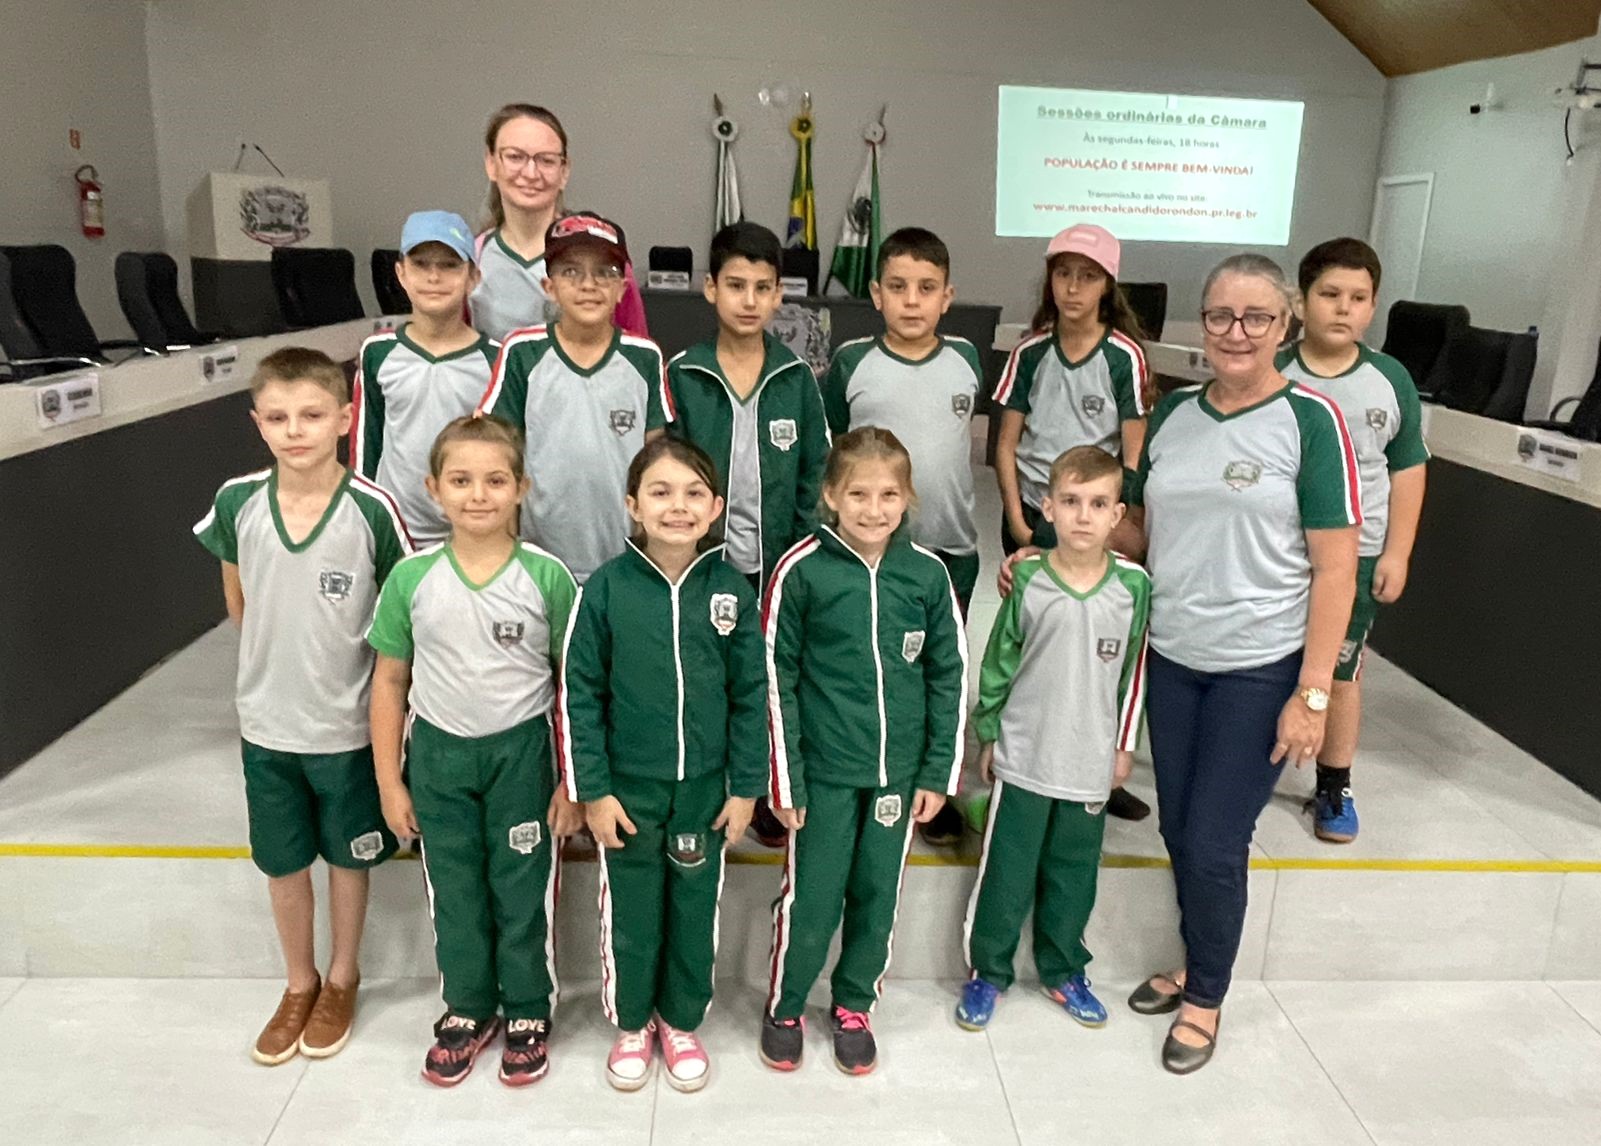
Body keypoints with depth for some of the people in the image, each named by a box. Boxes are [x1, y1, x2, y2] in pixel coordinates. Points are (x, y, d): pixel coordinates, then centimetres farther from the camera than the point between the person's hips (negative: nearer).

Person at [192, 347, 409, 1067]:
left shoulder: (372, 510, -17)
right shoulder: (237, 503, -9)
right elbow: (237, 598, 9)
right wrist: (275, 661, 9)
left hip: (347, 725, -3)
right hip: (266, 722, 3)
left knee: (347, 857, 16)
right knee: (281, 863, 18)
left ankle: (342, 980, 39)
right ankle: (299, 985, 40)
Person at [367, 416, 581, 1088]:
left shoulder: (547, 577, -12)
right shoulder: (411, 578, -8)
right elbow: (390, 681, 1)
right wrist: (389, 781, 2)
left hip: (521, 754, -2)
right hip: (438, 755, 2)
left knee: (522, 888, 11)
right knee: (453, 890, 17)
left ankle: (528, 1012, 33)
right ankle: (467, 1008, 38)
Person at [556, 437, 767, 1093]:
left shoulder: (732, 591, -6)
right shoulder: (607, 587, -10)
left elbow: (751, 696, 0)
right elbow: (579, 694, -6)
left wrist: (745, 788, 0)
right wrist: (592, 790, -7)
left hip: (706, 793, 1)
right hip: (628, 792, -1)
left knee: (695, 913, 15)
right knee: (629, 915, 14)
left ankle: (682, 1022, 38)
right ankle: (632, 1023, 38)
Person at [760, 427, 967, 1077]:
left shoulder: (927, 574, -4)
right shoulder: (801, 570, -11)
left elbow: (949, 676, 3)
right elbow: (778, 678, -6)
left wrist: (939, 772, 3)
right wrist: (785, 777, -6)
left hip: (900, 770, 3)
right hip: (825, 770, -2)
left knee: (878, 896, 14)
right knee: (811, 900, 6)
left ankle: (854, 1006, 37)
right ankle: (784, 1008, 31)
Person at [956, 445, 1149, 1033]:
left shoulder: (1133, 586, -6)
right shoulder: (1028, 580, -10)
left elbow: (1134, 671, 3)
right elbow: (999, 662, -1)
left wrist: (1124, 744, 7)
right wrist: (987, 734, 3)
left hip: (1090, 764, 2)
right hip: (1023, 758, -1)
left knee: (1073, 875, 16)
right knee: (1006, 872, 9)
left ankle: (1062, 970, 37)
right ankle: (986, 971, 27)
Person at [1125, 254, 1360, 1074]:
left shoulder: (1309, 420, -9)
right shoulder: (1173, 413, 4)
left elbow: (1335, 568, -10)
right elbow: (1137, 525, 13)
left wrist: (1313, 693, -14)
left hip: (1259, 670, -4)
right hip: (1171, 658, 4)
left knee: (1214, 846, 1)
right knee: (1179, 830, 14)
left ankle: (1206, 997, 25)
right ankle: (1194, 964, 38)